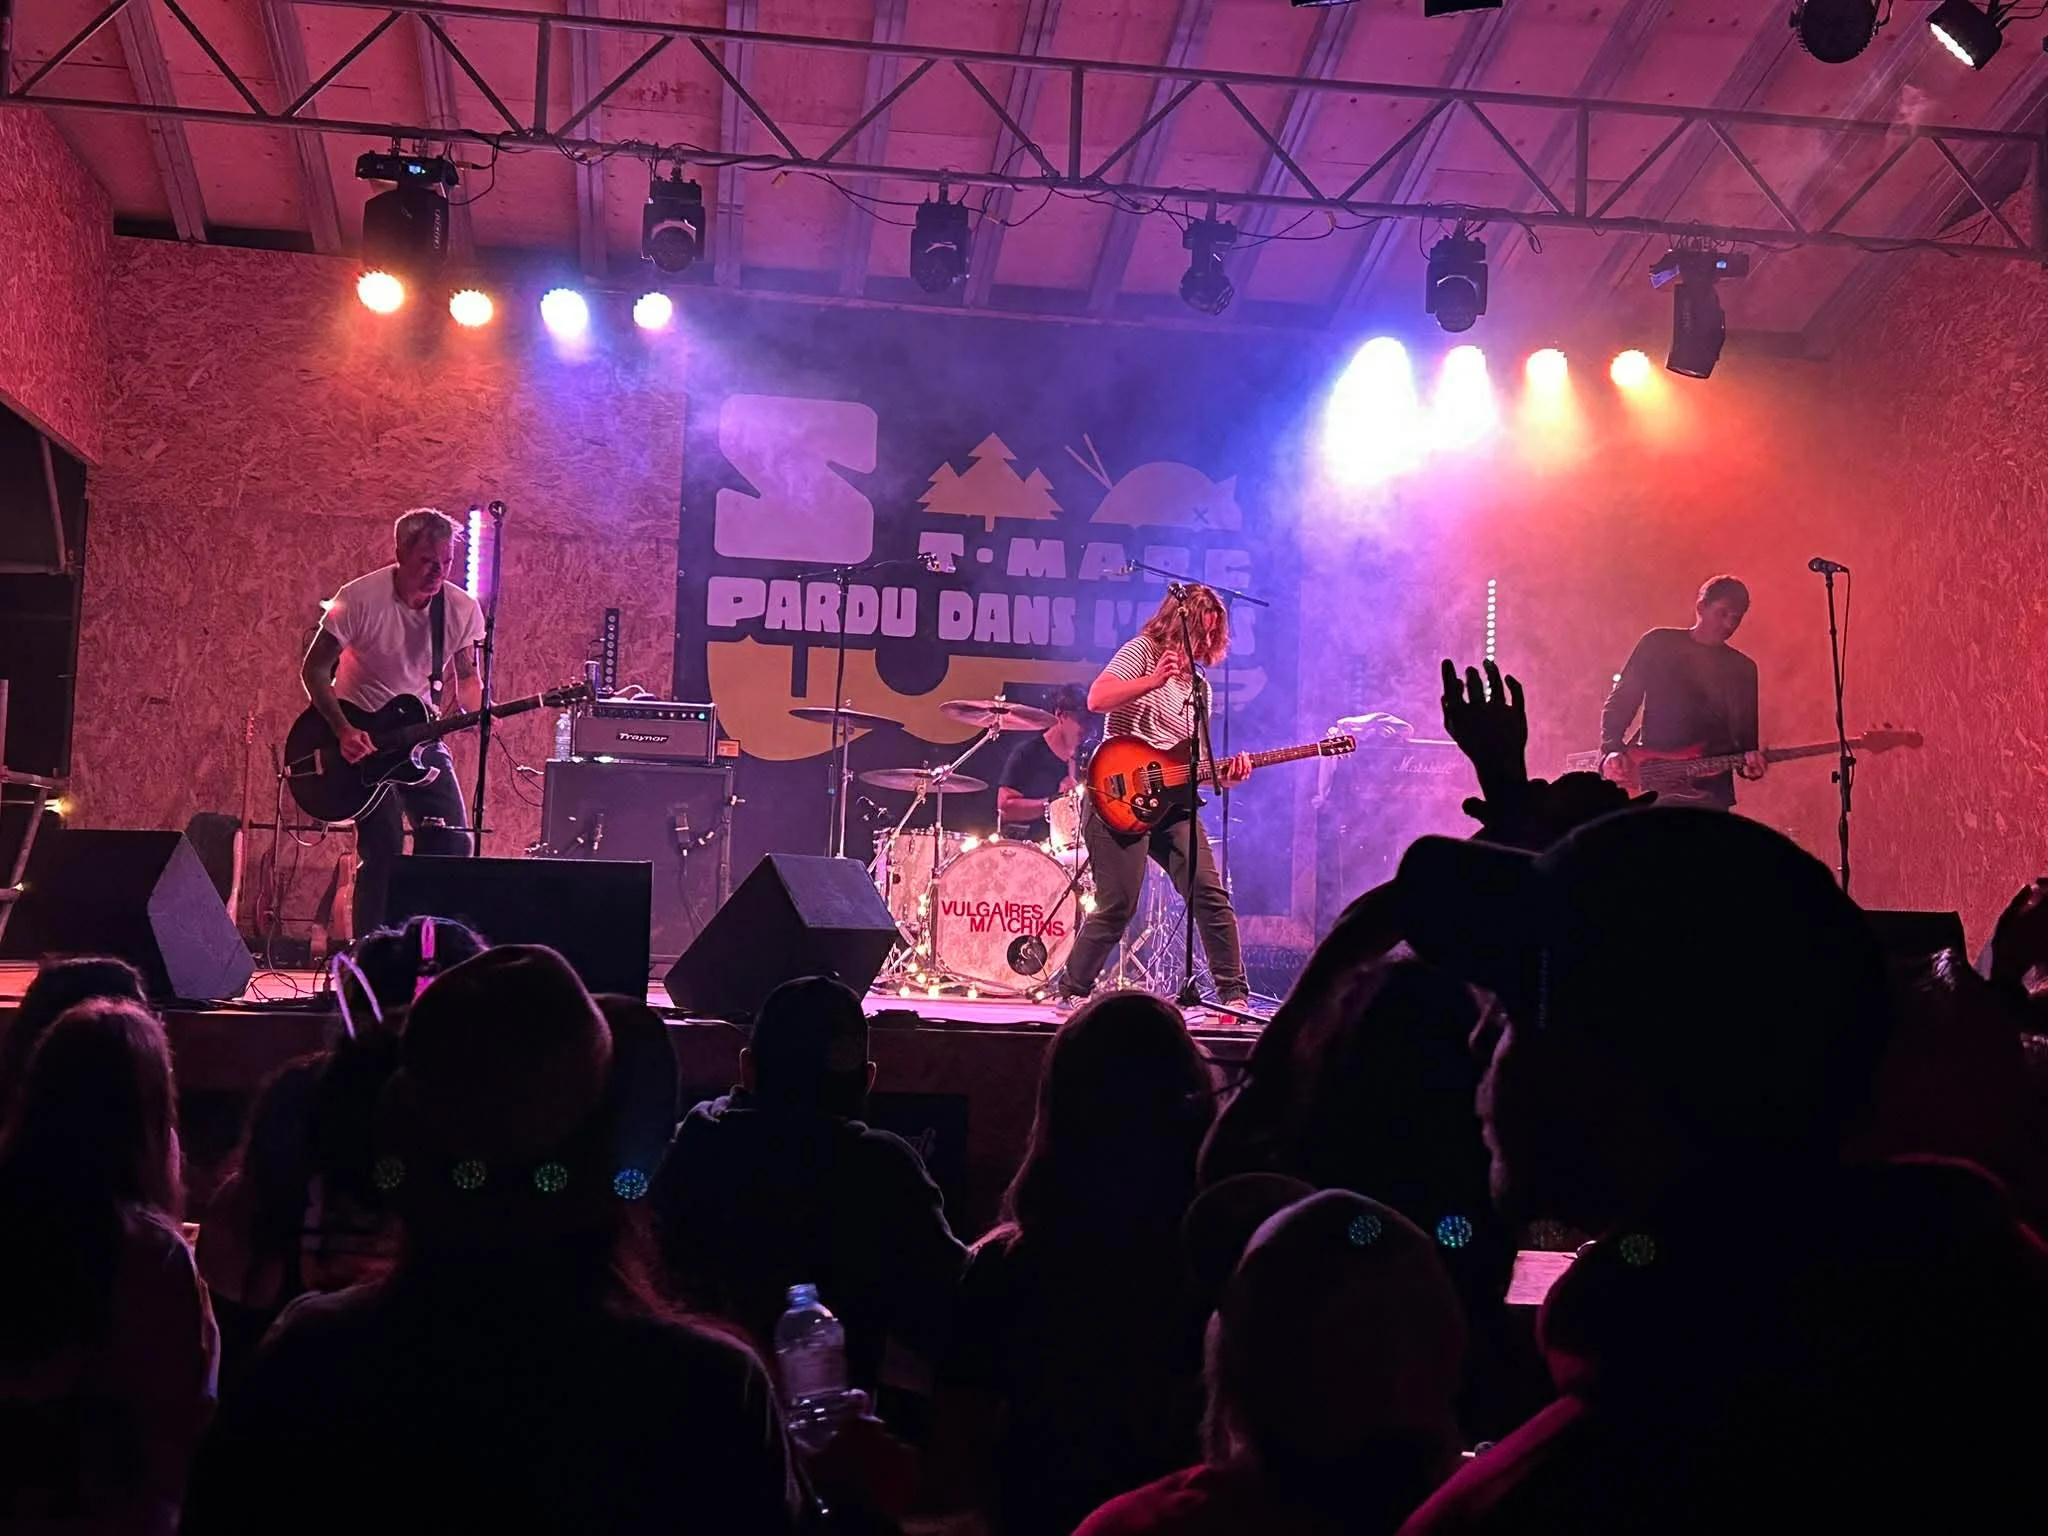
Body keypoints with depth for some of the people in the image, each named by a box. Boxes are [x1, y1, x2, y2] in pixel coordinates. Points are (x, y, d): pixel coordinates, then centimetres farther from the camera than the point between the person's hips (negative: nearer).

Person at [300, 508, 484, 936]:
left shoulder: (462, 610, -7)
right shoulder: (360, 599, -18)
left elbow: (466, 675, 8)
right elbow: (314, 670, -10)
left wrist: (477, 709, -13)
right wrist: (343, 731, -21)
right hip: (359, 735, -4)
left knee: (453, 843, -4)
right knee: (383, 849, -13)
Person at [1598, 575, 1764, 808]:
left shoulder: (1742, 669, 13)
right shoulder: (1659, 644, 5)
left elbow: (1745, 734, 11)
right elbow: (1620, 702, 3)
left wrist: (1749, 762, -12)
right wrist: (1612, 751, -13)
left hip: (1710, 790, 2)